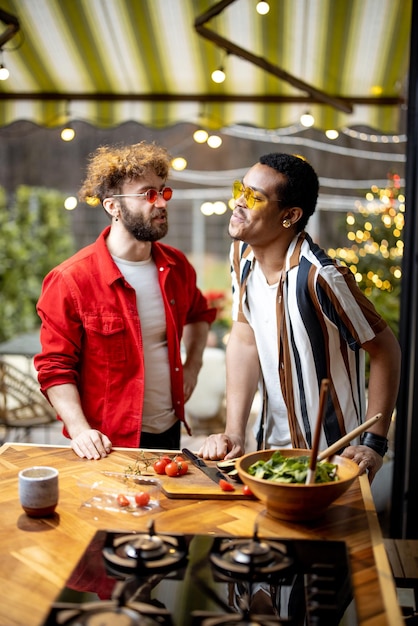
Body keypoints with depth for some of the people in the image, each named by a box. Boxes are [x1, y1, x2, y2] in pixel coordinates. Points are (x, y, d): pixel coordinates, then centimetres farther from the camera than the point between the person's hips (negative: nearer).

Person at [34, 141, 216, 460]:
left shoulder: (176, 266, 1)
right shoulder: (71, 280, -16)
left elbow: (199, 313, 21)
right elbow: (55, 367, -13)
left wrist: (193, 365, 9)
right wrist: (79, 430, -23)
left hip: (171, 431, 6)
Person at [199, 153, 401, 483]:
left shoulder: (320, 277, -28)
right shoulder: (242, 254, -6)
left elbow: (386, 350, -18)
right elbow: (245, 340, -3)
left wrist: (374, 444, -19)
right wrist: (234, 433, -8)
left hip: (330, 456, -6)